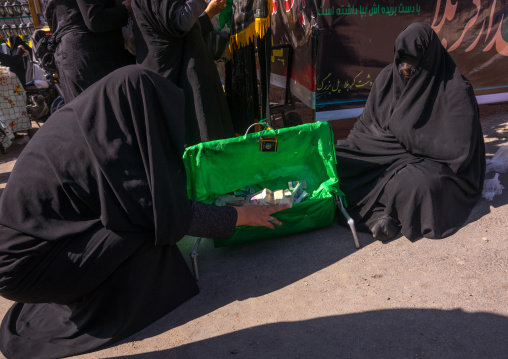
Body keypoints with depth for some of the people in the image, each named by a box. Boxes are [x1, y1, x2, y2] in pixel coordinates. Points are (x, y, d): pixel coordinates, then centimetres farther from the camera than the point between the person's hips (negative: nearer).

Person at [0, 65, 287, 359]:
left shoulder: (82, 118, -2)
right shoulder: (107, 152, -27)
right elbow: (170, 214, -23)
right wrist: (243, 216, -12)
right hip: (26, 266, -8)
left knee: (146, 215, 5)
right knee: (150, 229, -17)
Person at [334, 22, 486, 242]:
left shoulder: (456, 91, -14)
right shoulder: (387, 77, 2)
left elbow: (457, 149, -16)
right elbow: (366, 124, 11)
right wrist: (352, 148, -4)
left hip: (428, 159, -5)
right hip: (382, 148, 5)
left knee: (416, 185, -39)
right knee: (335, 158, -16)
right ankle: (381, 214, -23)